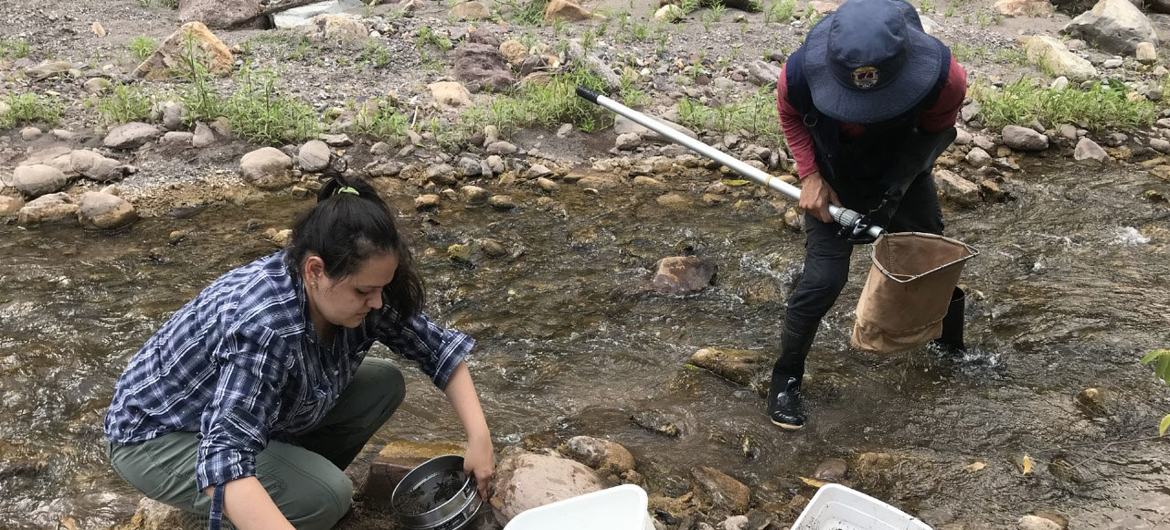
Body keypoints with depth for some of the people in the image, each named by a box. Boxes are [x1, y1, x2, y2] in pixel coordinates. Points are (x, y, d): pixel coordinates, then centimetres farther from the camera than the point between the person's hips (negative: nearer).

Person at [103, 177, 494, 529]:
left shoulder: (355, 294, -16)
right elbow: (223, 461, -46)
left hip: (254, 410, 8)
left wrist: (478, 436, -15)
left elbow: (438, 348, -5)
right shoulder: (263, 326, -38)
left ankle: (291, 477, 7)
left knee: (383, 385, -6)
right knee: (324, 497, -28)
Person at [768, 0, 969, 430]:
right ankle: (786, 379, 9)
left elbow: (935, 131, -14)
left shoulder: (944, 77, -36)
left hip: (901, 179, 2)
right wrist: (811, 176, -18)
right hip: (832, 182, -1)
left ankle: (954, 349, 43)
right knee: (823, 279, -12)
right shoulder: (802, 72, -36)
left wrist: (892, 194, -24)